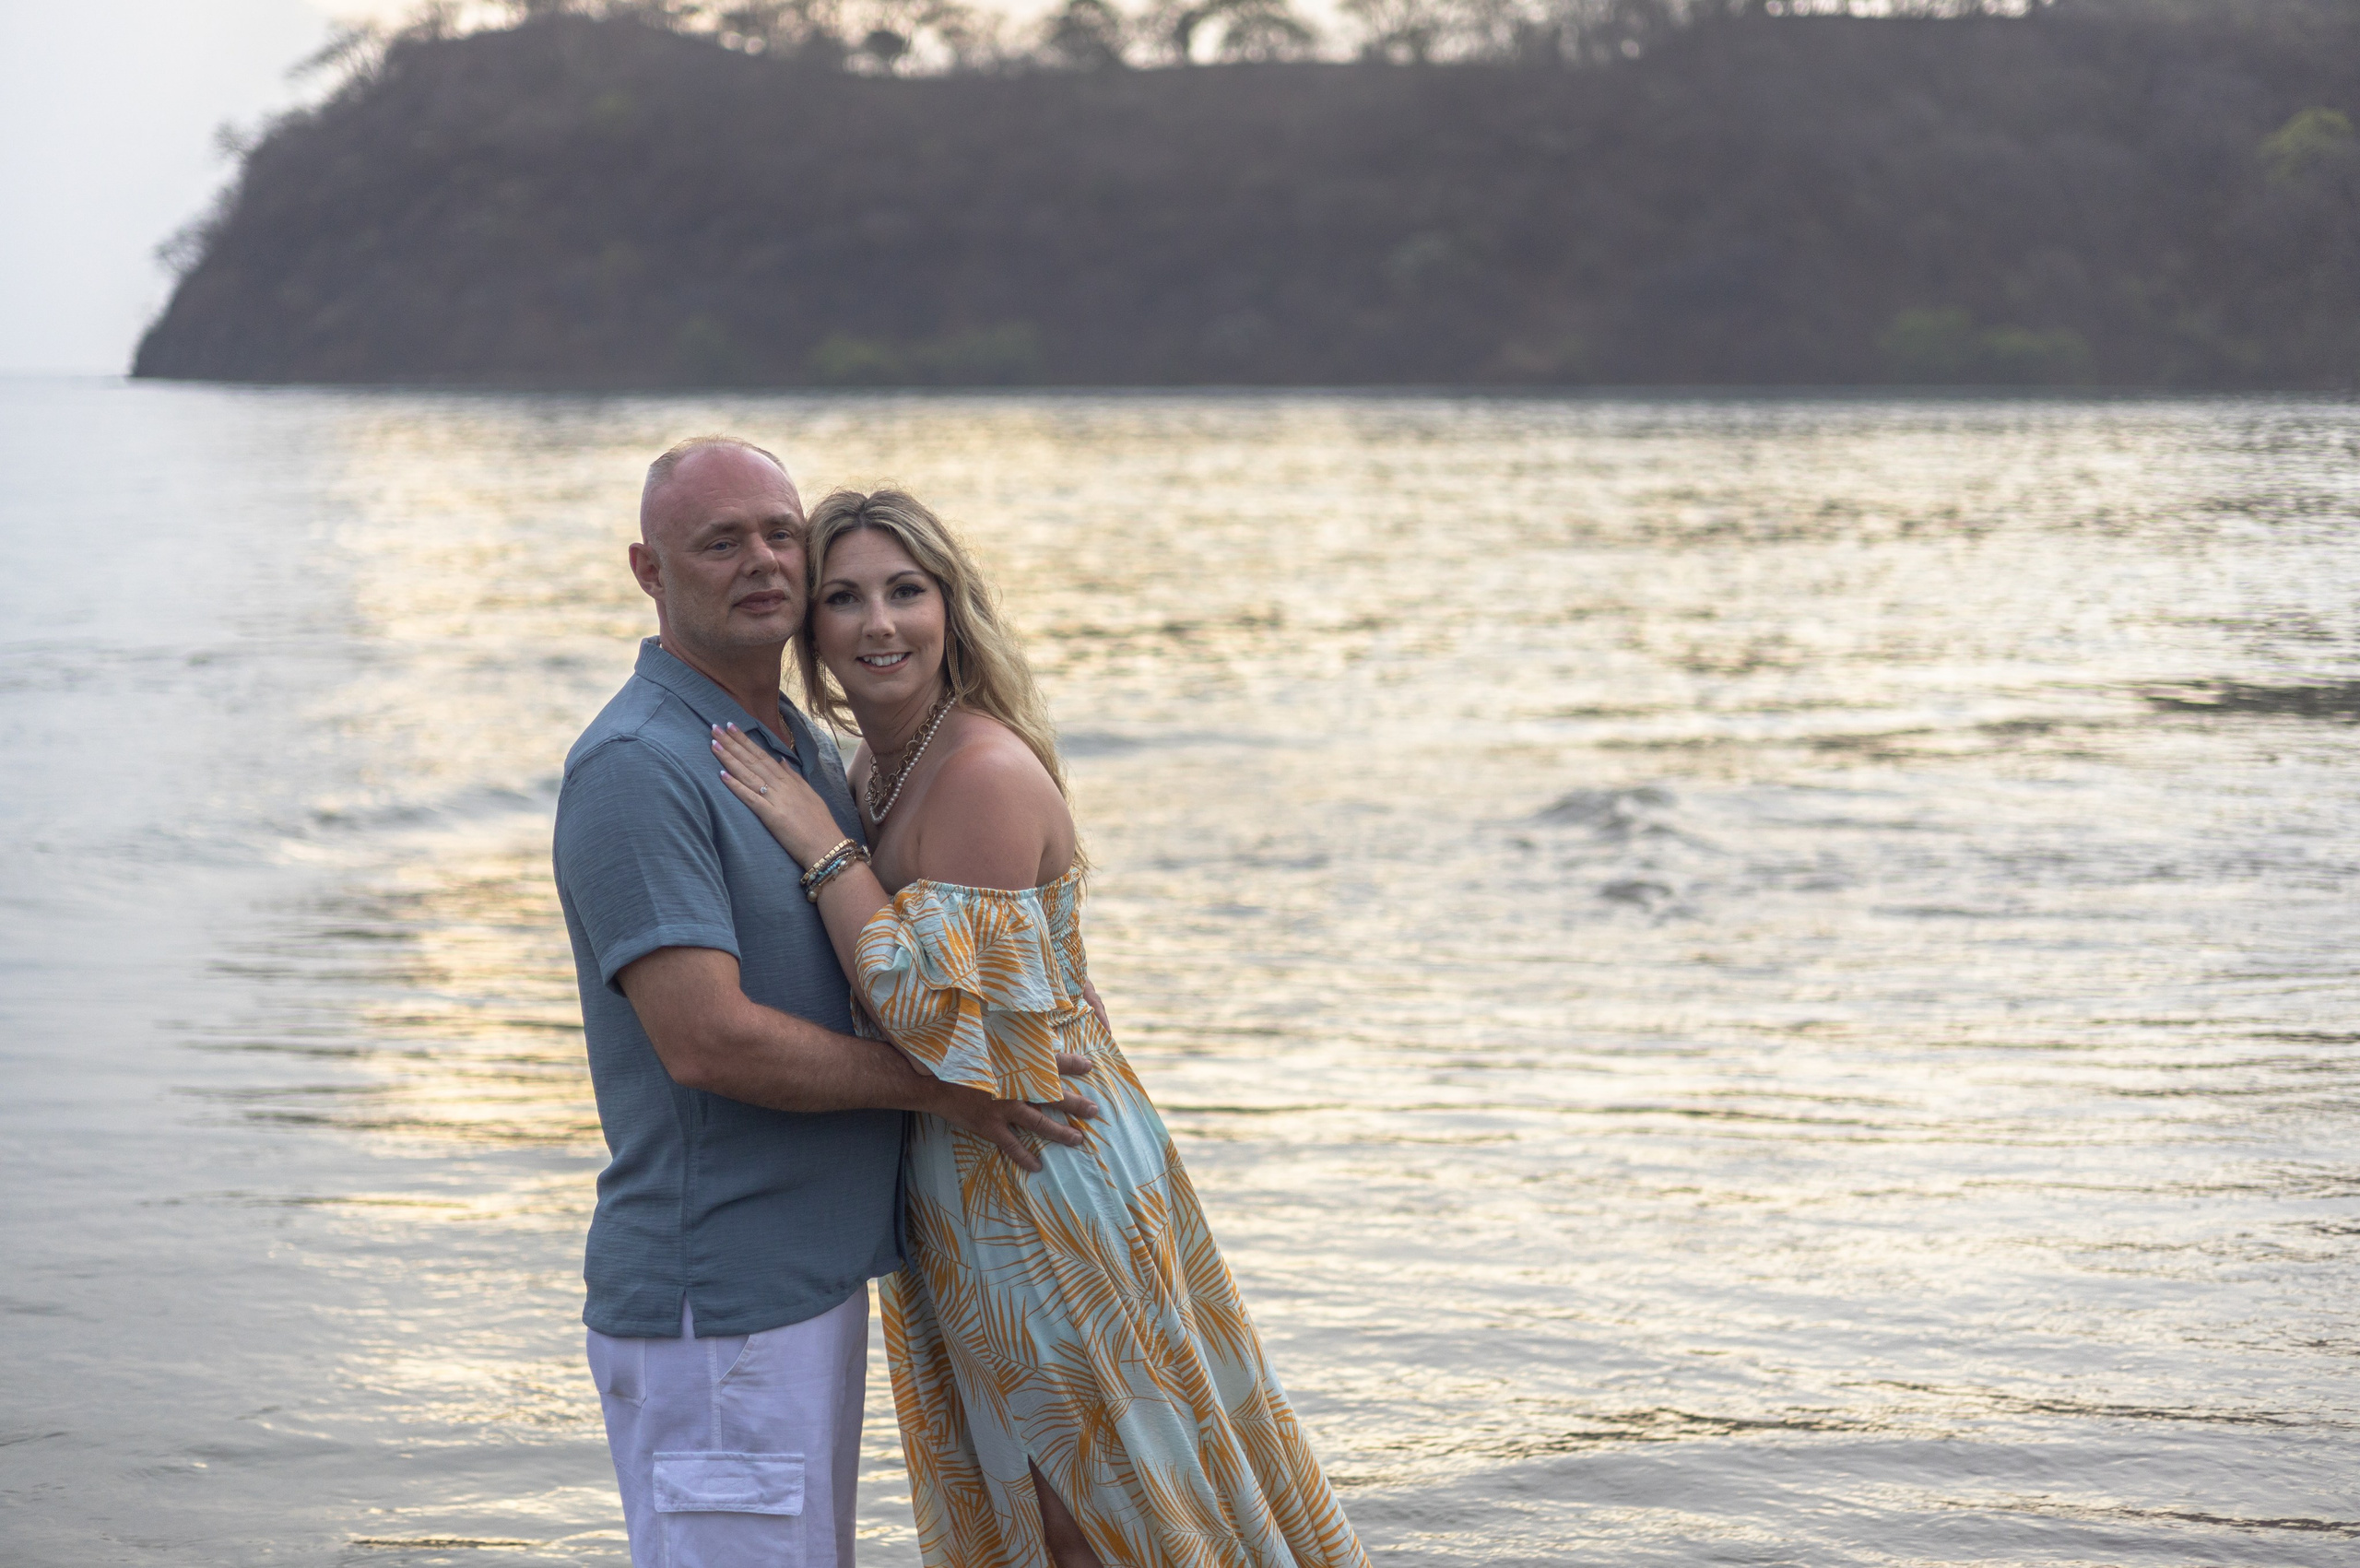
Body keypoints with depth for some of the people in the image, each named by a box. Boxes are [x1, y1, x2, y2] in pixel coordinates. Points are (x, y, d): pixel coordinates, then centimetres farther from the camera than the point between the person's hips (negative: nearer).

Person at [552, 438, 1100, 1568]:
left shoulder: (802, 747, 13)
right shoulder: (634, 767, -17)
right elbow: (707, 1040, -25)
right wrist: (938, 1088, -13)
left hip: (808, 1277, 10)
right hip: (713, 1307, -10)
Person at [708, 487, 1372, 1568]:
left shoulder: (988, 775, -21)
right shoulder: (873, 768, 6)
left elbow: (935, 1010, -26)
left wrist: (821, 845, -24)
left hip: (1046, 1183, -9)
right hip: (958, 1191, 9)